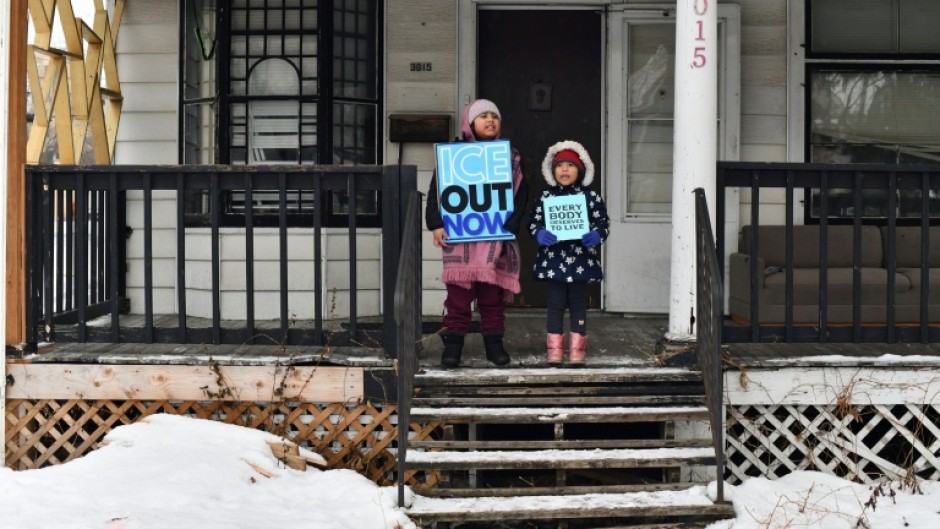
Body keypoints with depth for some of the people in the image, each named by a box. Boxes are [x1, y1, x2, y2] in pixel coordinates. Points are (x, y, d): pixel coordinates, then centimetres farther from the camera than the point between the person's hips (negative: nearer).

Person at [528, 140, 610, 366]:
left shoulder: (591, 197, 2)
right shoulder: (545, 197, 4)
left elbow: (603, 223, 1)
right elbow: (533, 222, 3)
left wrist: (596, 235, -19)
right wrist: (540, 234, -18)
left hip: (581, 260, 0)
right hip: (554, 259, 0)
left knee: (578, 303, 7)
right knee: (556, 303, 5)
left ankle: (577, 349, 13)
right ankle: (554, 348, 10)